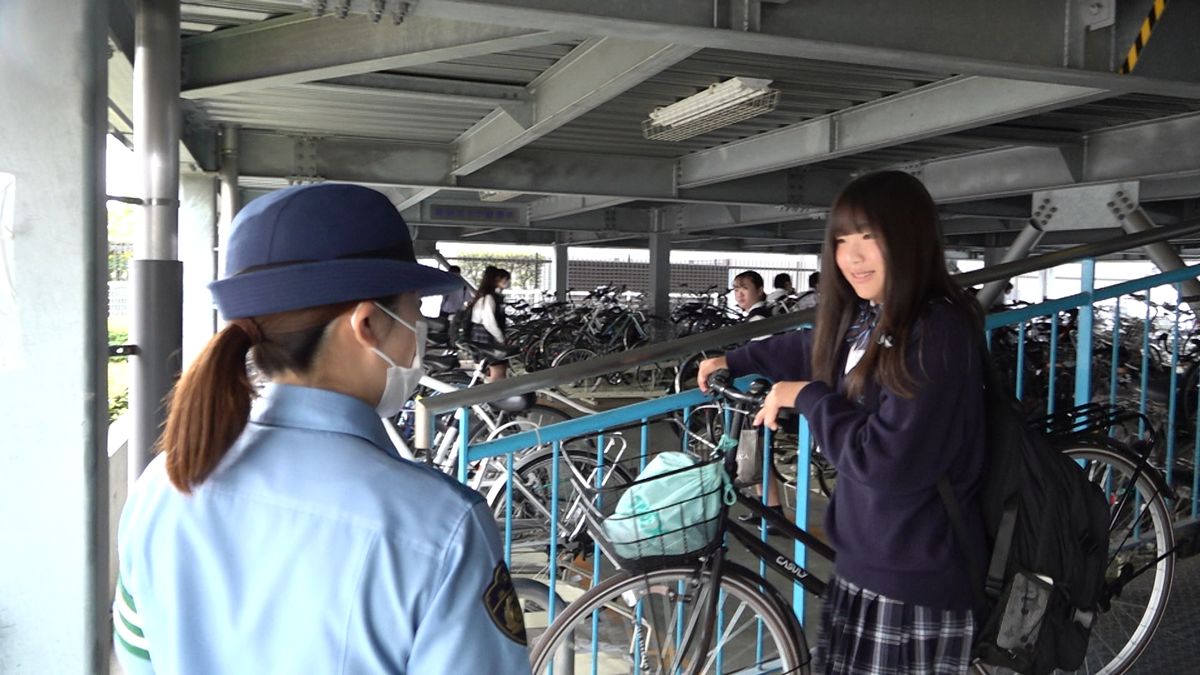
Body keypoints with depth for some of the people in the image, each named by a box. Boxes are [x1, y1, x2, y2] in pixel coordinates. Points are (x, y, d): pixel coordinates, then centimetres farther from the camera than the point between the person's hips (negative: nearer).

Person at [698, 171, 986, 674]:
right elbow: (813, 350, 28)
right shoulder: (866, 318, 5)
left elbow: (887, 461, -26)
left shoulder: (939, 332, -21)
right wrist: (734, 361, 35)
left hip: (916, 578, -8)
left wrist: (805, 396, -15)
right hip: (863, 558, 8)